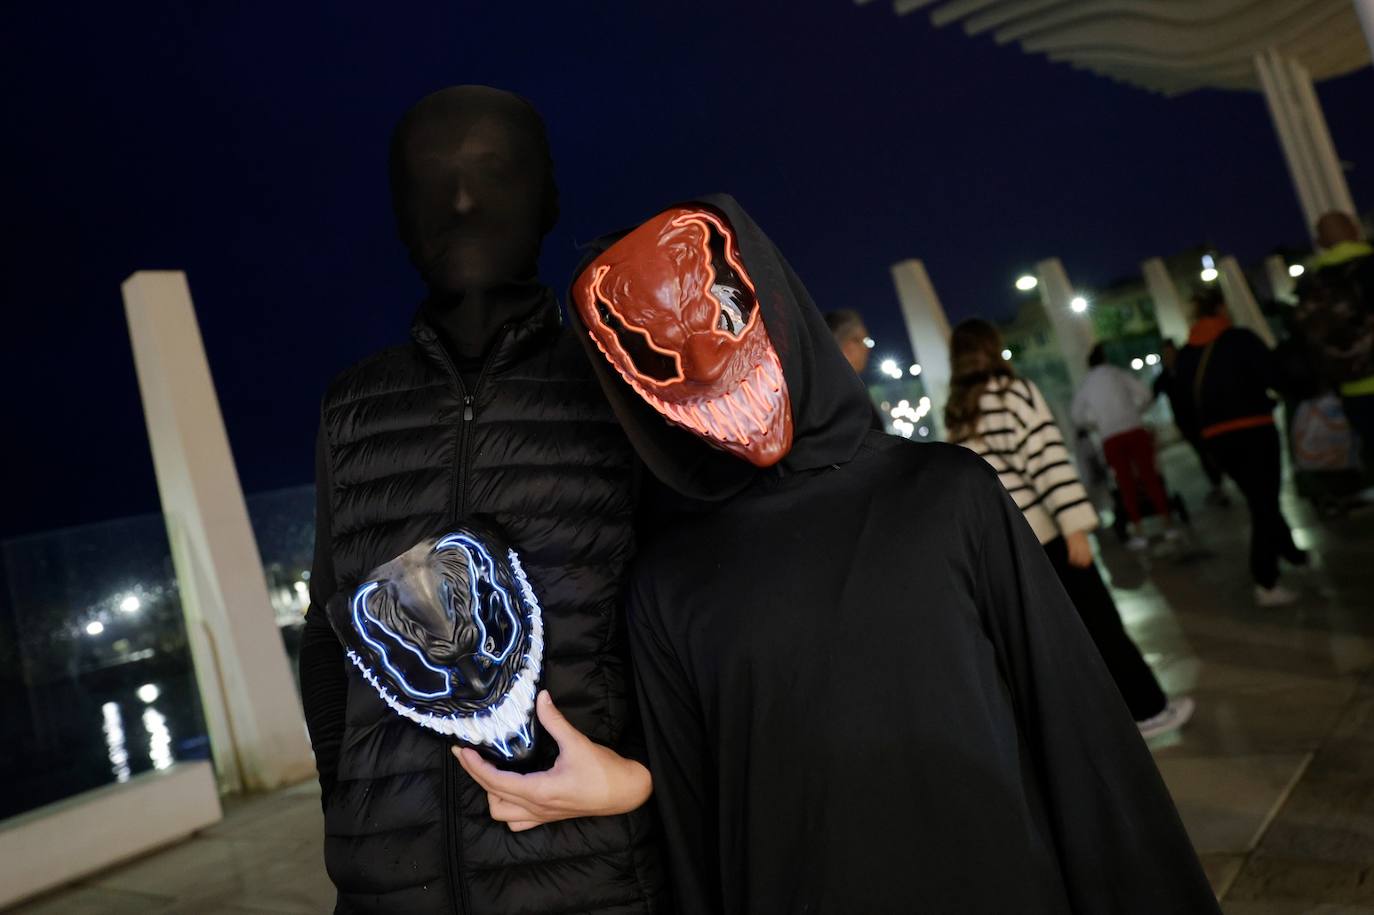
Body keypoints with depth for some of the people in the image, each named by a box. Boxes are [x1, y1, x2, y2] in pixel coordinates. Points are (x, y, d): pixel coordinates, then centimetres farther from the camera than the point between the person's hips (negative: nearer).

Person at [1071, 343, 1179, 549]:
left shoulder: (1085, 385, 10)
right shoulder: (1116, 373, 6)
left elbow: (1076, 417, 12)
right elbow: (1144, 394, 4)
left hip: (1111, 438, 1)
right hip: (1134, 430, -1)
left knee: (1126, 484, 6)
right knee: (1149, 475, 5)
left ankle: (1138, 532, 3)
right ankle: (1168, 524, 8)